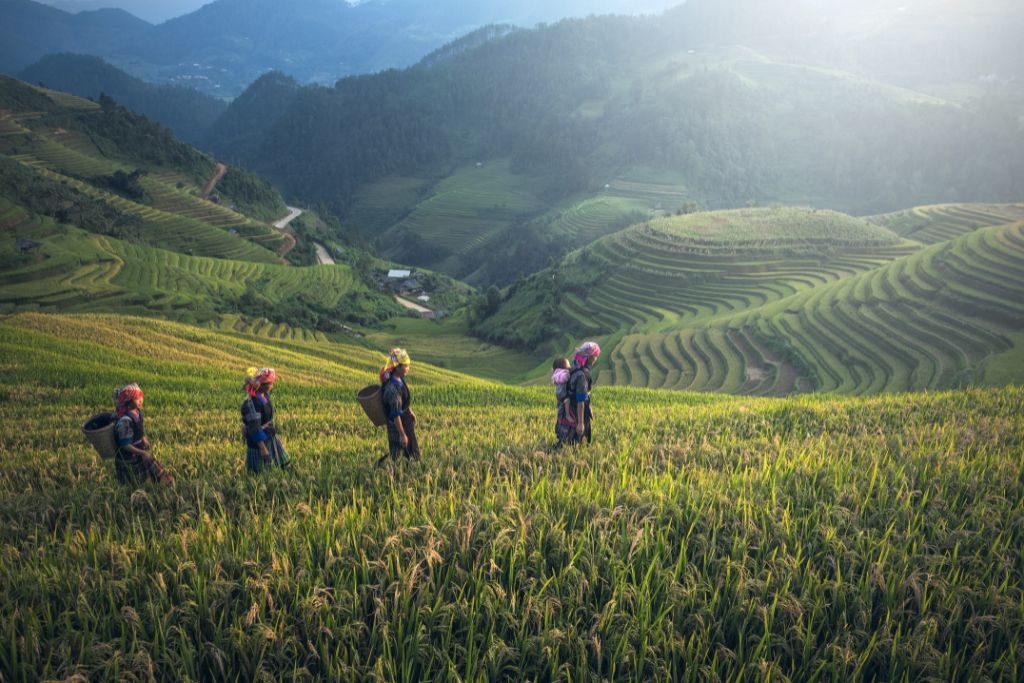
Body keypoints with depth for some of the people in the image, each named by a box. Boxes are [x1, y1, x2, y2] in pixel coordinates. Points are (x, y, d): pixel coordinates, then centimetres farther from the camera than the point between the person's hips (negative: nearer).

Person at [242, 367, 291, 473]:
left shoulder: (265, 395, -2)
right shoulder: (252, 403, -28)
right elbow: (254, 428, -27)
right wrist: (262, 448, -26)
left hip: (270, 437, 9)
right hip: (258, 440, -9)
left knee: (284, 462, 18)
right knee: (258, 472, 7)